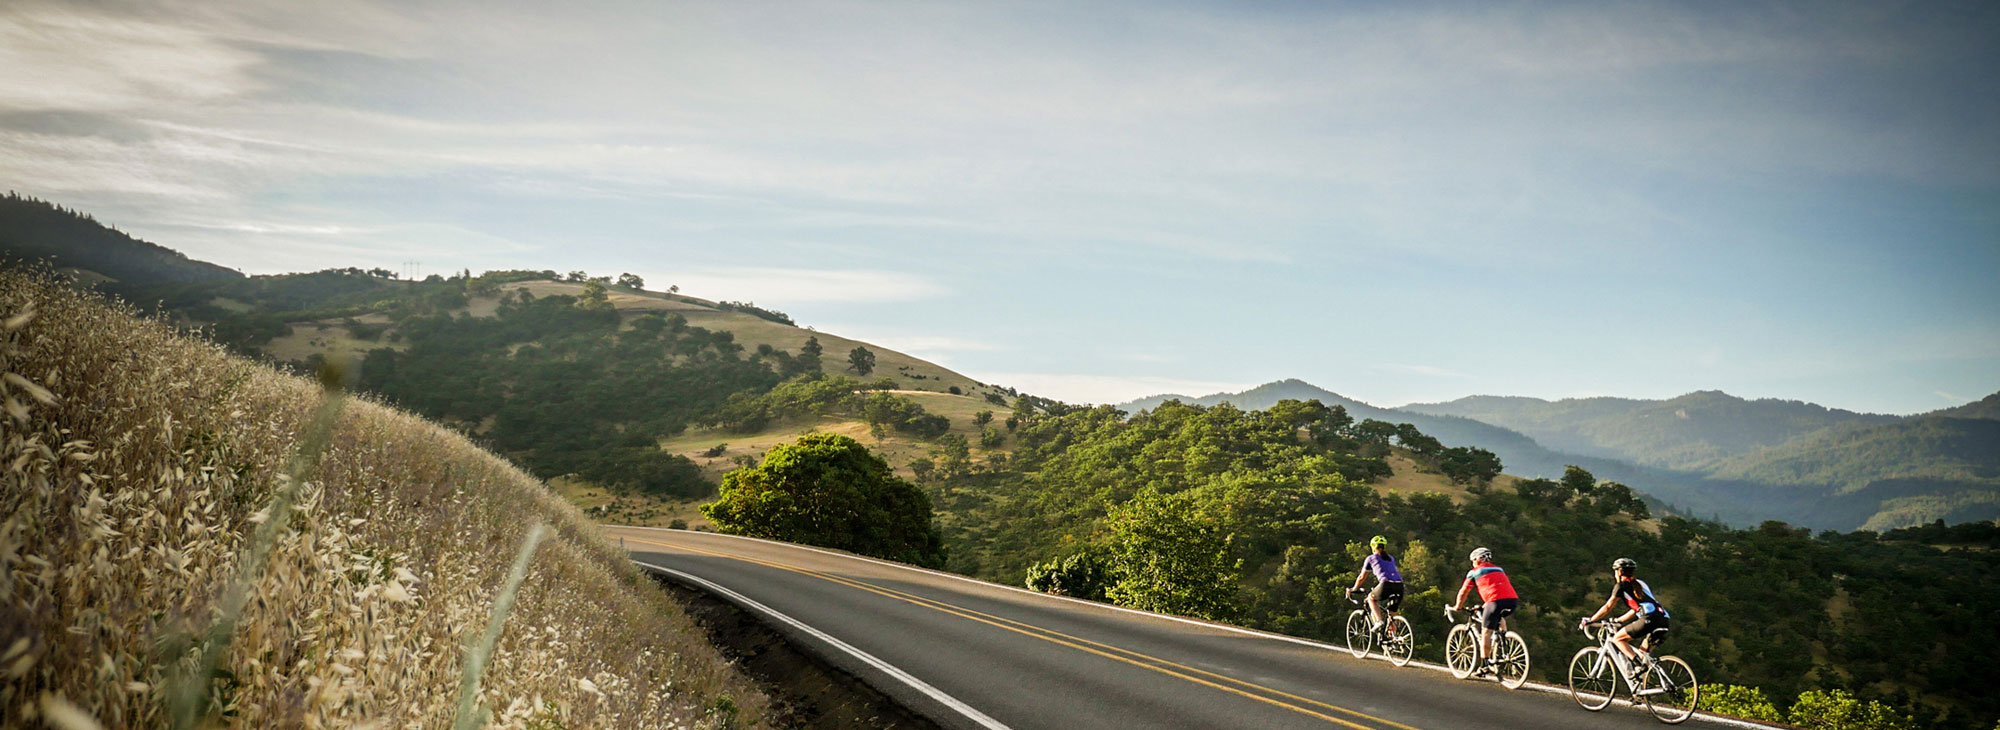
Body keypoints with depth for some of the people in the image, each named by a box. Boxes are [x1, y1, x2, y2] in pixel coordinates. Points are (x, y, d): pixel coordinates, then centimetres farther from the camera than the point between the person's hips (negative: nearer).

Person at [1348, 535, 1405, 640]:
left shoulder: (1371, 558, 16)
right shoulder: (1391, 558, 30)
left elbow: (1362, 577, 24)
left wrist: (1353, 589, 39)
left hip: (1386, 585, -5)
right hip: (1399, 586, 5)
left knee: (1371, 598, 25)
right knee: (1391, 617, 16)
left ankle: (1379, 621, 6)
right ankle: (1393, 638, 5)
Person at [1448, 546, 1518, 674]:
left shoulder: (1474, 572, 14)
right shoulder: (1499, 569, 30)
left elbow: (1463, 592, 19)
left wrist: (1457, 607, 34)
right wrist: (1485, 605, 52)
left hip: (1496, 601, -6)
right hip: (1513, 601, 6)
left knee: (1486, 633, 4)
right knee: (1500, 618, 35)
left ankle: (1484, 665, 0)